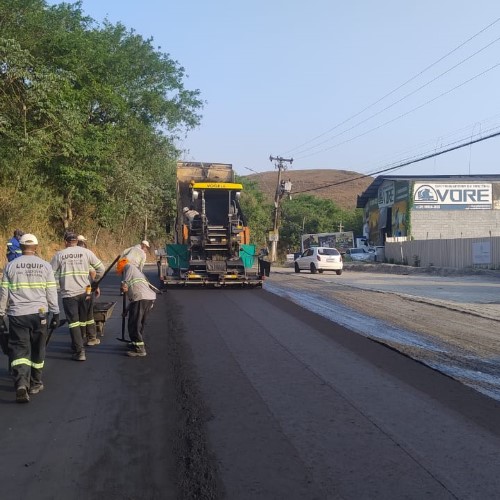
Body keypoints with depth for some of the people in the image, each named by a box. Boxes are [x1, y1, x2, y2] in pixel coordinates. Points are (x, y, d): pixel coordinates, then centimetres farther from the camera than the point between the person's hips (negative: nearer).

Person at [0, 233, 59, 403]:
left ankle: (21, 384, -17)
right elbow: (51, 292, 3)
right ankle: (35, 384, 25)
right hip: (39, 313, 1)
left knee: (19, 349, 2)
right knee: (37, 350, 14)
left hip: (17, 314, -1)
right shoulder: (45, 266, 1)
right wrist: (55, 314, 11)